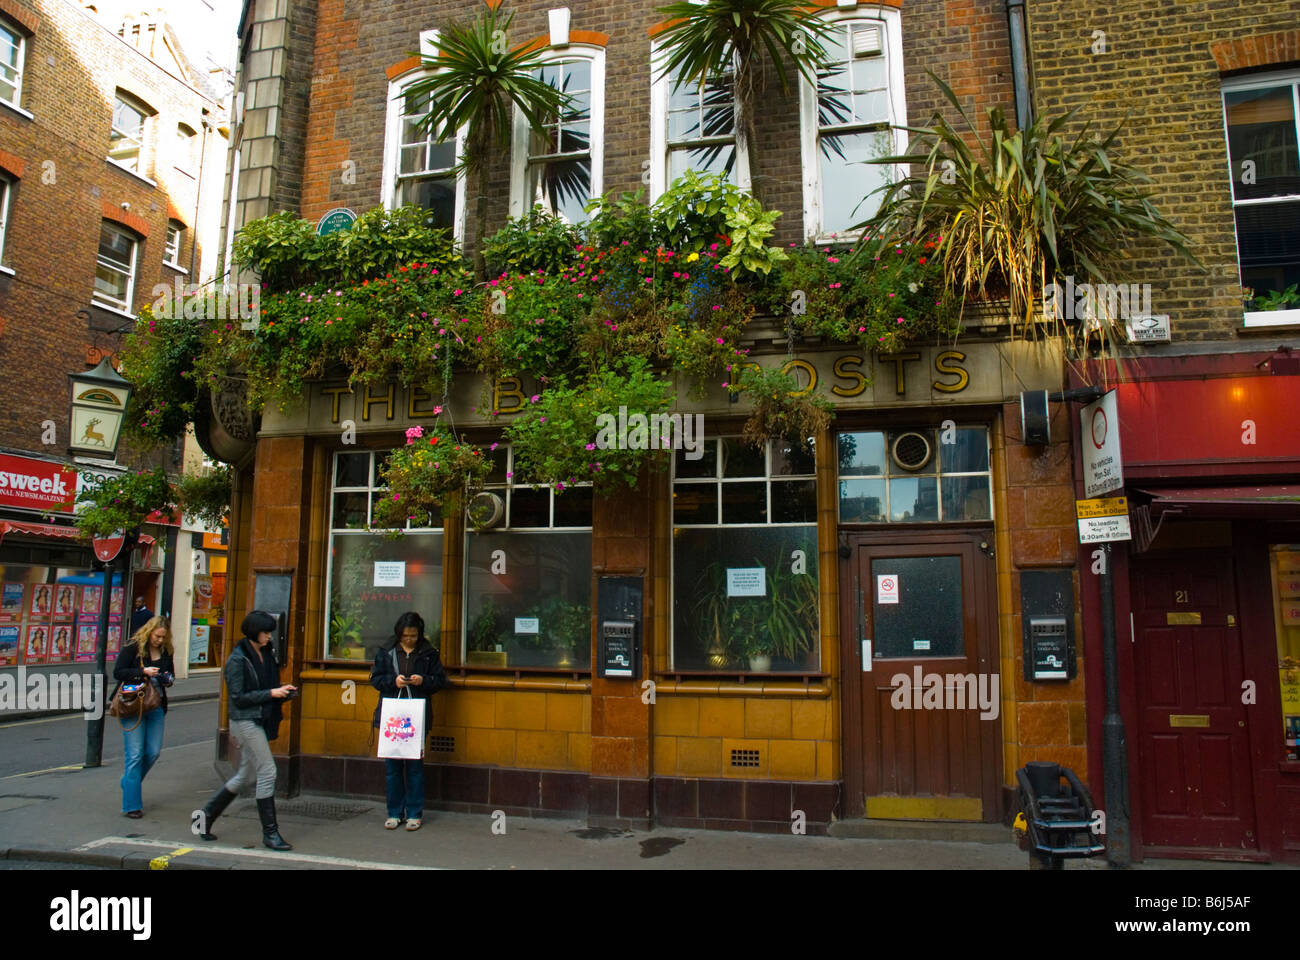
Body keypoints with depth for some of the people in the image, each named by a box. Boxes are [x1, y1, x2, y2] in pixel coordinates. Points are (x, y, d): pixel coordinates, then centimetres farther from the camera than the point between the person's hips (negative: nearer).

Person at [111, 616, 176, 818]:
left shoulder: (166, 651, 8)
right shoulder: (133, 648, -7)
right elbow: (117, 672, -11)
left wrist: (167, 679, -1)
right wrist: (143, 672, -21)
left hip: (156, 707, 5)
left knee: (153, 752, 5)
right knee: (135, 754, -5)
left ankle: (129, 782, 32)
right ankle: (131, 805, 2)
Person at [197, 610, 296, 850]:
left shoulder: (266, 654, 10)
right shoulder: (237, 659, -12)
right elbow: (238, 697, -15)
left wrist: (283, 690, 1)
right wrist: (271, 693, -18)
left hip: (261, 720, 8)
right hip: (246, 720, -8)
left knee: (244, 775, 15)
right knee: (267, 772, -8)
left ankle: (206, 815, 30)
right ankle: (270, 832, 1)